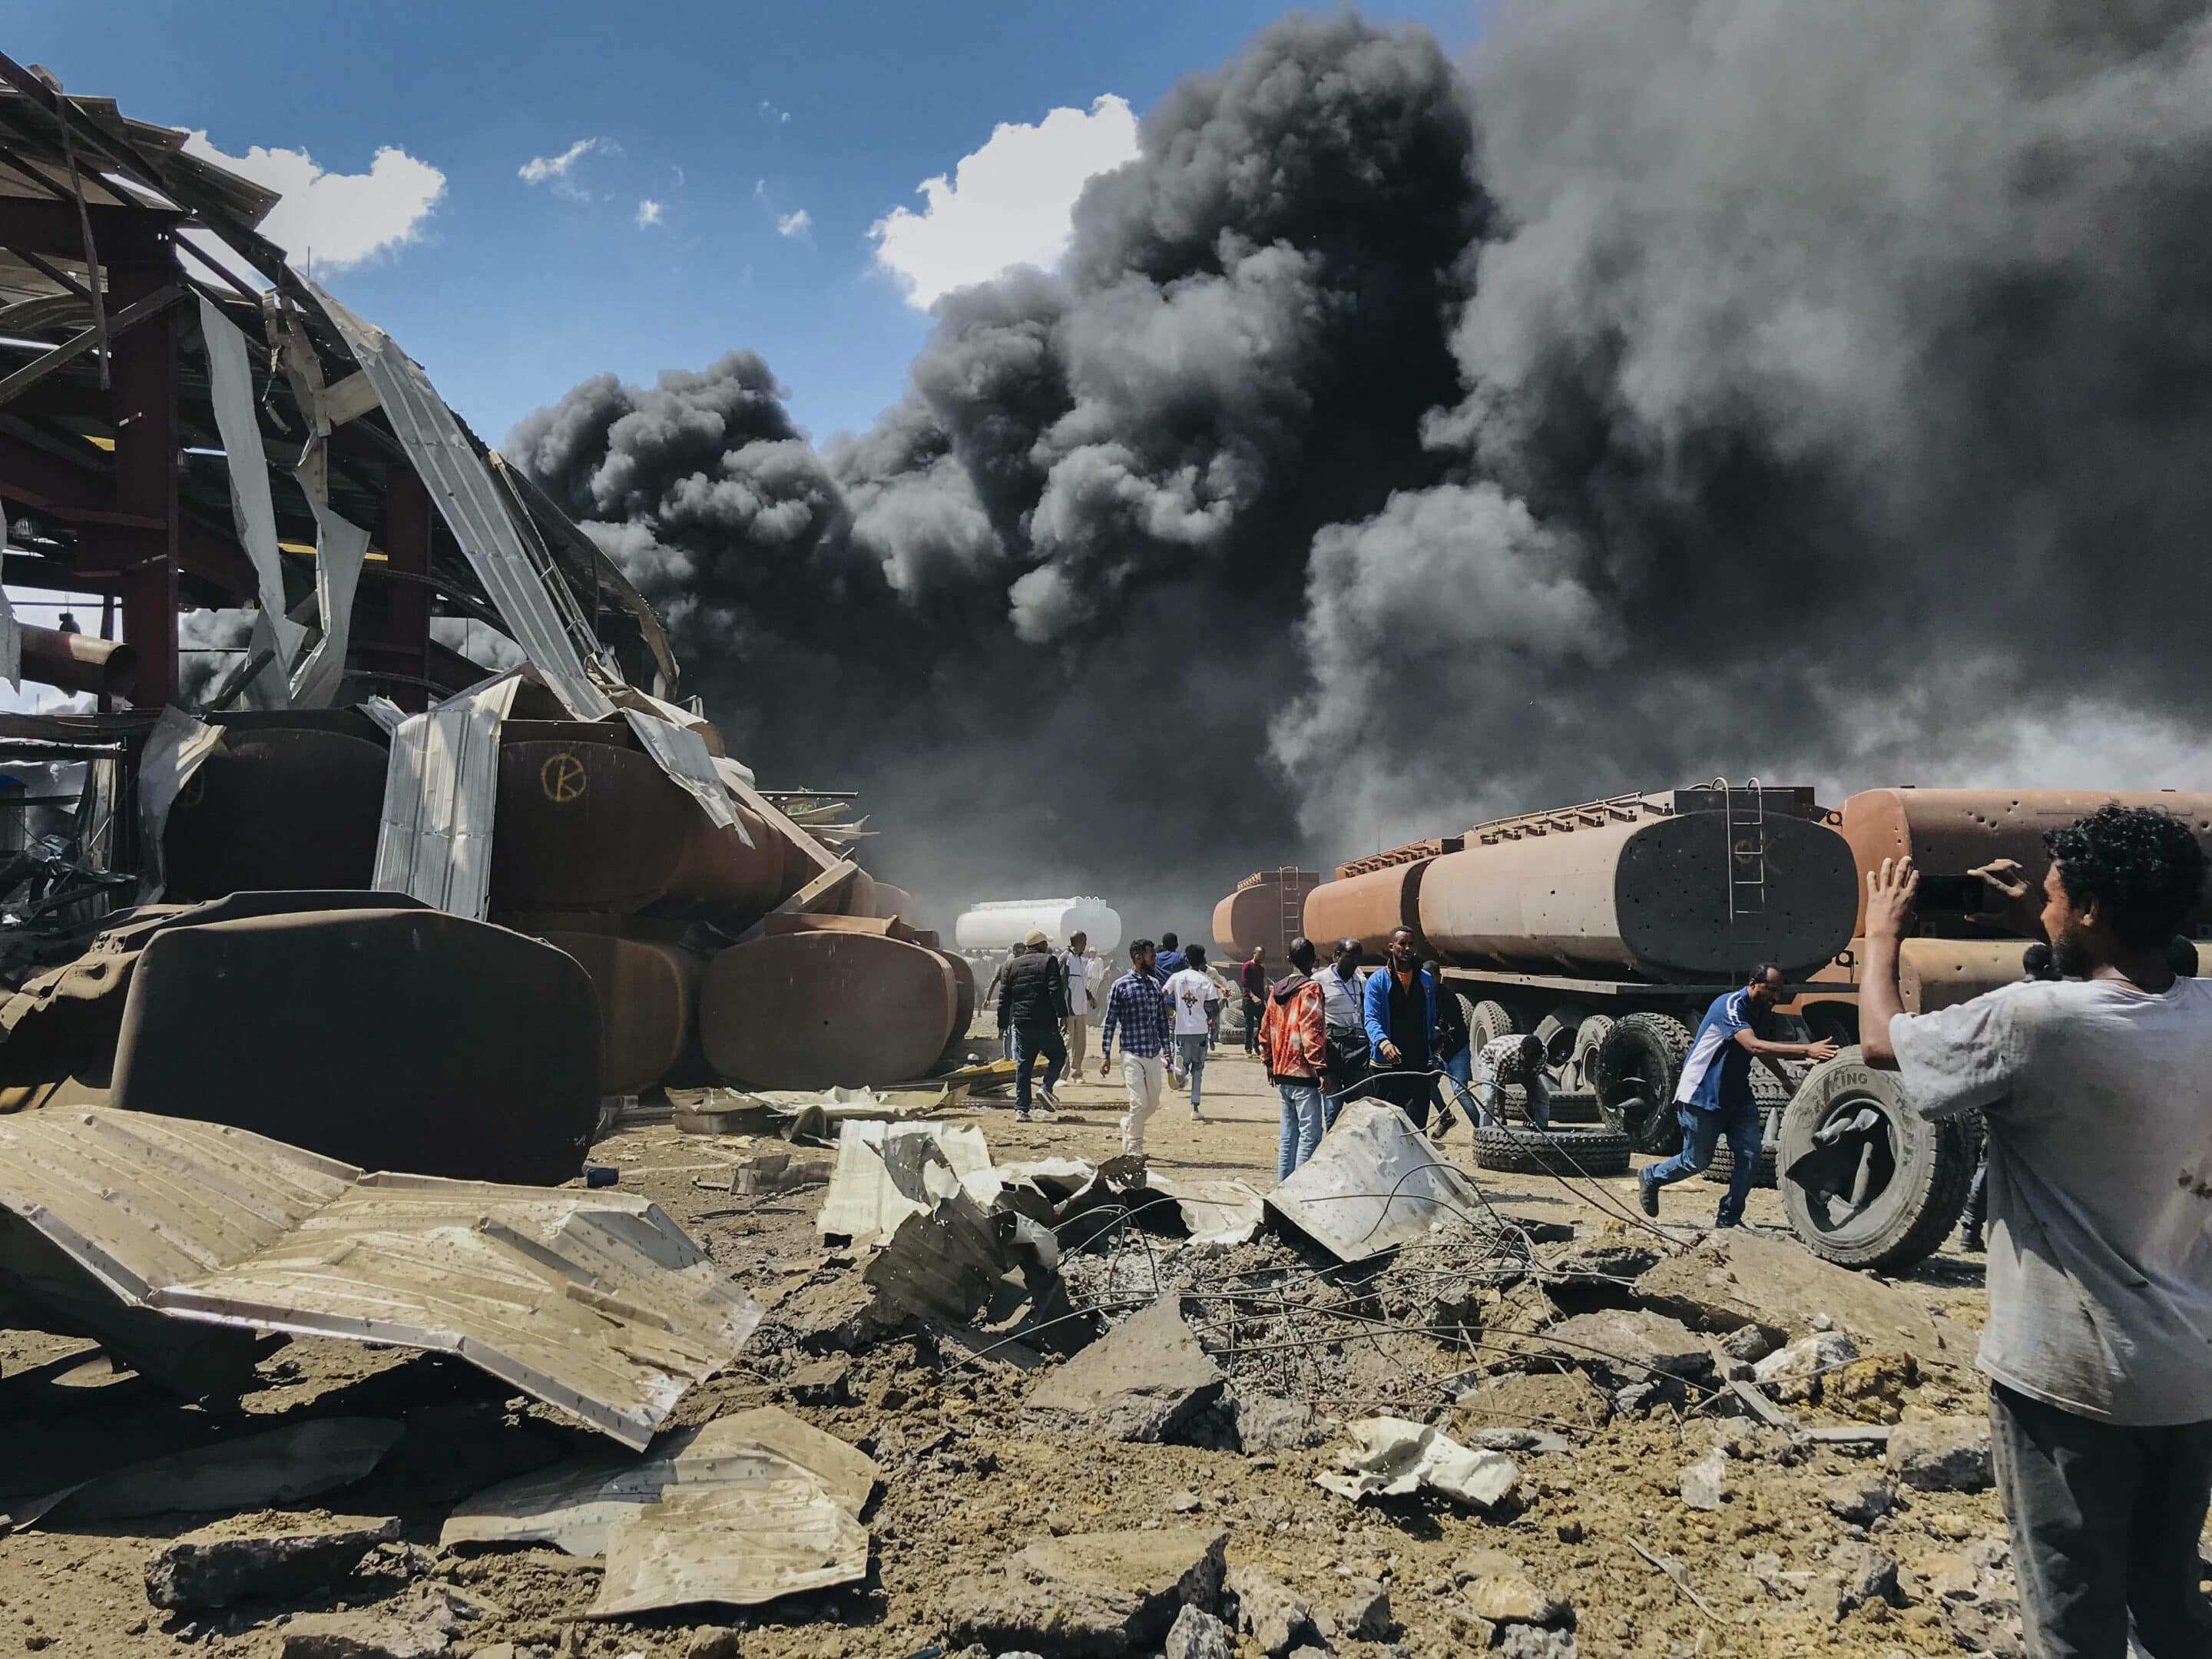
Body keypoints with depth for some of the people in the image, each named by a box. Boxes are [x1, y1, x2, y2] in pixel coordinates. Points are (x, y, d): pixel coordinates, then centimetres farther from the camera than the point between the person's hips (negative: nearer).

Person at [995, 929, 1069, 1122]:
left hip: (1020, 1024, 4)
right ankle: (1046, 1088, -7)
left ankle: (1021, 1109, 3)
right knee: (1058, 1055, 14)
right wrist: (1063, 1015, -11)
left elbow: (1004, 998, 11)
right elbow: (1056, 992, -12)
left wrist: (1002, 1025, 15)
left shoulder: (1011, 965, 13)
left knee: (1023, 1066, 7)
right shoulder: (1049, 961, -1)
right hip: (1045, 1024, -4)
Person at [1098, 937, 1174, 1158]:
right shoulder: (1120, 986, -7)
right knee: (1139, 1103, -9)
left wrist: (1167, 1051, 13)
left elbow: (1162, 1020, 15)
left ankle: (1128, 1125, 38)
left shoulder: (1156, 985, 10)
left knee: (1153, 1103, 10)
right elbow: (1110, 1022, -4)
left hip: (1154, 1054, 6)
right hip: (1132, 1054, -6)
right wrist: (1105, 1055, -5)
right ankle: (1134, 1147, 9)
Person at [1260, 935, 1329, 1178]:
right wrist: (1322, 1068, -18)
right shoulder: (1311, 988, -10)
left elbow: (1265, 1029, 16)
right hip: (1304, 1074, -8)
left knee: (1289, 1135, 14)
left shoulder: (1276, 989, 12)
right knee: (1310, 1134, -5)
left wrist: (1269, 1063, 25)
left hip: (1282, 1073, 8)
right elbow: (1312, 1031, -18)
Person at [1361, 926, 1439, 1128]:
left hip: (1419, 1063, 2)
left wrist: (1434, 1054, 17)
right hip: (1386, 1064, -2)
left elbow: (1431, 1020, 20)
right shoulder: (1377, 981, 1)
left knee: (1417, 1119, -7)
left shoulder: (1426, 980, 12)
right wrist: (1383, 1042, -30)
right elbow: (1372, 1019, -11)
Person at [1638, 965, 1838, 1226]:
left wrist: (1788, 1080, 9)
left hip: (1737, 1094, 8)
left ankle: (1729, 1217, 9)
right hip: (1701, 1095, -8)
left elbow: (1763, 1052, 22)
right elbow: (1754, 1046, -39)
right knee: (1696, 1161, 4)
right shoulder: (1730, 1006, -23)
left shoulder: (1761, 1011, 4)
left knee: (1750, 1157, -5)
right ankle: (1651, 1177, 31)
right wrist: (1806, 1050, -46)